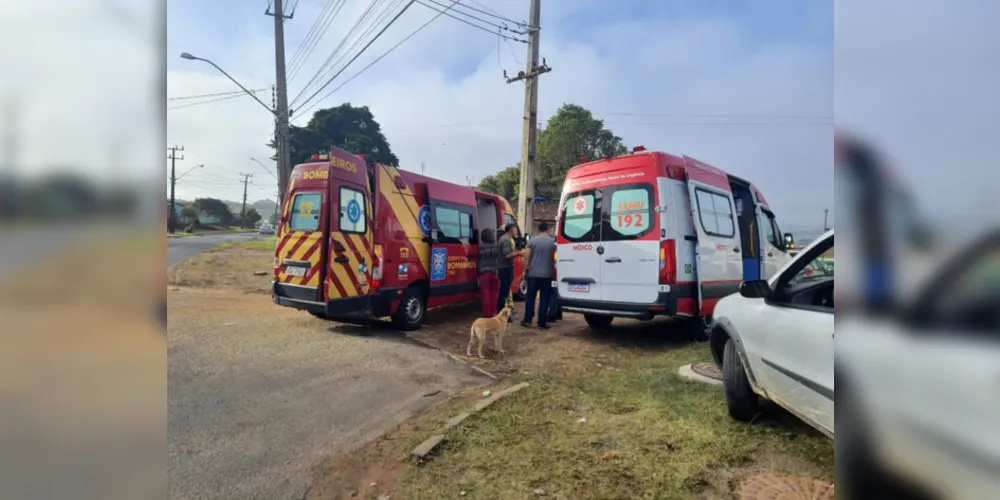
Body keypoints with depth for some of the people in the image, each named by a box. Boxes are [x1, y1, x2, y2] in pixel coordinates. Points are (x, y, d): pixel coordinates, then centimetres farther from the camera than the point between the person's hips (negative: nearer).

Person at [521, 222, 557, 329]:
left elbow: (527, 256, -3)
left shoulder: (533, 240, -1)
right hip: (547, 274, 0)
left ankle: (527, 320, 11)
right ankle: (542, 322, 3)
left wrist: (525, 269, 5)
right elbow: (553, 258, 7)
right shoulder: (553, 241, 1)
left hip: (533, 273, 0)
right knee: (544, 298, 2)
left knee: (530, 296, 10)